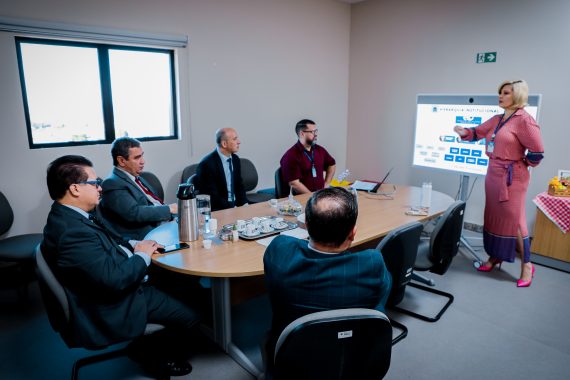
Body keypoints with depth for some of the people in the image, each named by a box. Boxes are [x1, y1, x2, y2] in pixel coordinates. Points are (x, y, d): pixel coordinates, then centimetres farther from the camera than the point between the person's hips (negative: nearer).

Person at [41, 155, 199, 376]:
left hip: (107, 292, 10)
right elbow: (114, 279, -34)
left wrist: (132, 245, -3)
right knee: (189, 317, 0)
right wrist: (143, 255, -17)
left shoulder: (66, 216, 0)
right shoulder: (73, 231, -33)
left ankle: (151, 346, 35)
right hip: (113, 309, -10)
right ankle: (162, 359, 29)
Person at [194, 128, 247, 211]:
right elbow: (212, 196, -17)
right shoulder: (207, 164, -17)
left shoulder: (235, 159, 6)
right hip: (217, 211, -7)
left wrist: (244, 205, -4)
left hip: (234, 205, 7)